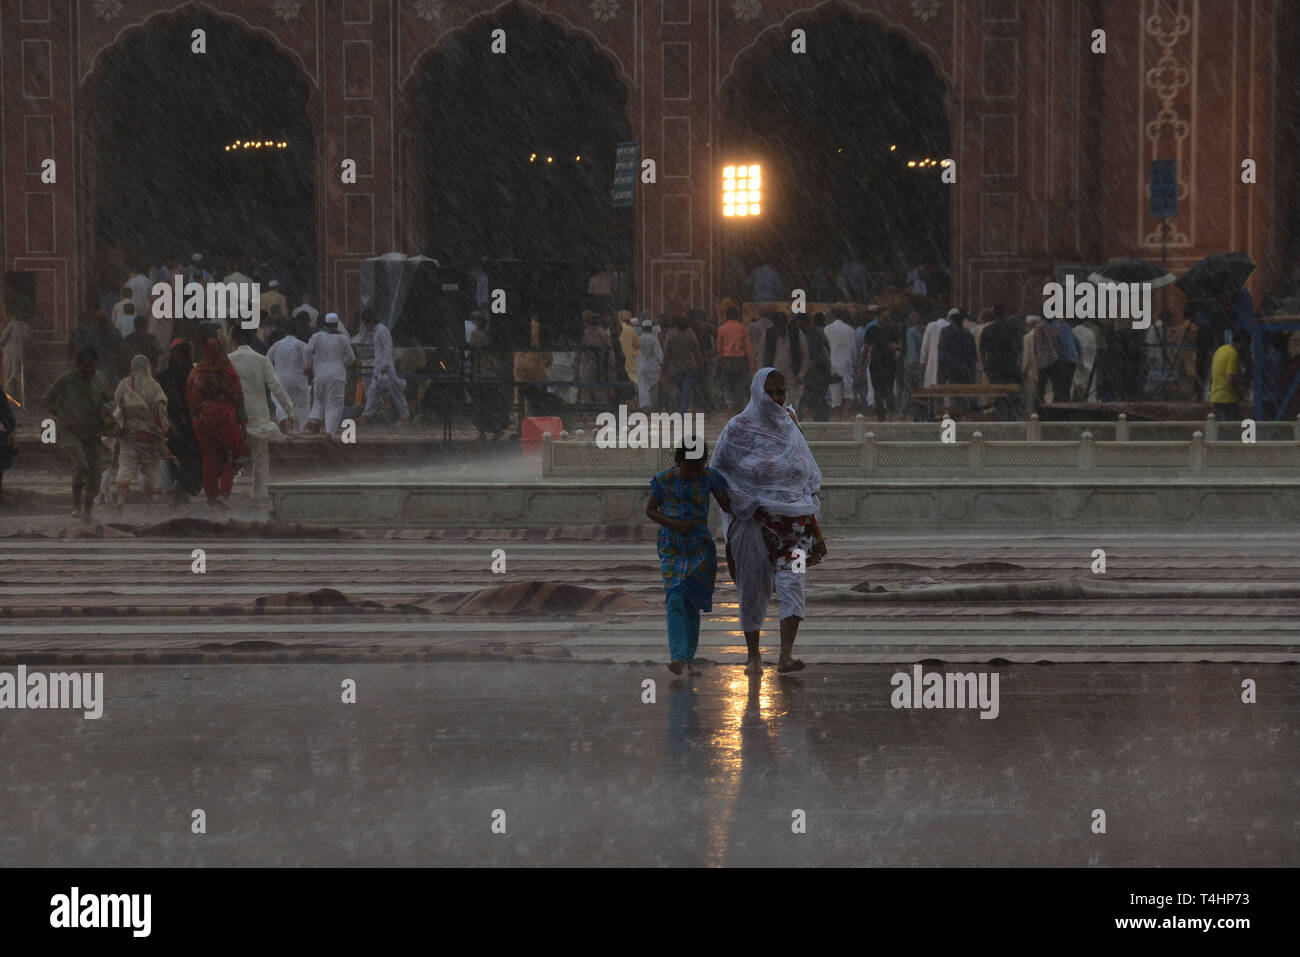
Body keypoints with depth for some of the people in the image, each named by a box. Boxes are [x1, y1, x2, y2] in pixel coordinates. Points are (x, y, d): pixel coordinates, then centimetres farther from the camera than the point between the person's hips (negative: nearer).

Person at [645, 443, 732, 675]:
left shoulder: (709, 478, -3)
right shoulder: (664, 480, -5)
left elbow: (728, 505, 3)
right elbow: (650, 510, 4)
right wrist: (672, 523, -11)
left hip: (700, 548, 1)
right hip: (672, 548, -1)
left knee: (692, 604, 2)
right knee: (675, 601, -17)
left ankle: (689, 658, 15)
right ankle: (677, 657, -26)